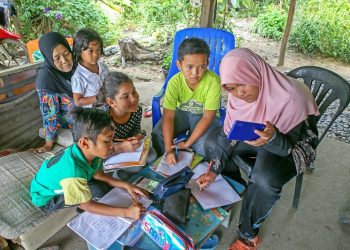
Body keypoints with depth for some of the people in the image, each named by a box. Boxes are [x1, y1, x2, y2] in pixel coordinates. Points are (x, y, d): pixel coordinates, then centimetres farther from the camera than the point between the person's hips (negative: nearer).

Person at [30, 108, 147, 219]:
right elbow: (87, 205, -29)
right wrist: (126, 212, -32)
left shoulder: (87, 151, -22)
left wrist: (126, 185, -15)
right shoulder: (73, 171, -42)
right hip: (46, 198, -7)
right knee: (99, 190, -24)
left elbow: (98, 174, -5)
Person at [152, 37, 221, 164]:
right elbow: (168, 117, -23)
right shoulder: (175, 82, -24)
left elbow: (207, 117, -24)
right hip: (182, 112, 2)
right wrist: (169, 149, -32)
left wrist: (187, 143, -25)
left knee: (203, 145, -27)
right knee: (158, 133, -18)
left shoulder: (213, 81, -31)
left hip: (203, 115, -2)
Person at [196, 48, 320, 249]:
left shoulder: (290, 99, -35)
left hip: (295, 142, -5)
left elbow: (288, 146, -26)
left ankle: (249, 234, -6)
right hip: (255, 133, 6)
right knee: (212, 142, -5)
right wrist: (214, 171, -14)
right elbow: (228, 135, -10)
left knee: (265, 179, -34)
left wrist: (272, 139, -49)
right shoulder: (238, 96, -17)